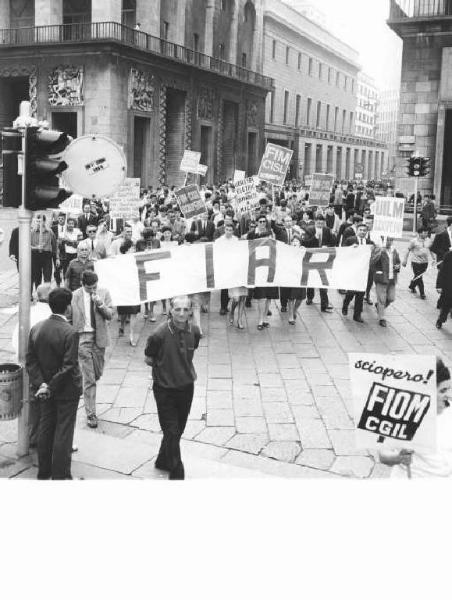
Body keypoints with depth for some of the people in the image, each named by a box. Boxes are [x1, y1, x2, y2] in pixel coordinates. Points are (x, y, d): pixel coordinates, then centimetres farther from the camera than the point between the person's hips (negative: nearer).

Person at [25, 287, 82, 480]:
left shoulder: (36, 328, -3)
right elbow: (68, 366, -23)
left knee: (45, 429, 18)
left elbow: (30, 360, -2)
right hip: (66, 391, -6)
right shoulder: (70, 333, -22)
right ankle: (60, 475, 15)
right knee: (63, 433, 6)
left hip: (45, 390, 6)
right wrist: (51, 387, -14)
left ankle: (44, 472, 31)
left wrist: (40, 384, -7)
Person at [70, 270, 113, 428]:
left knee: (97, 374, 16)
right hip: (82, 337, -3)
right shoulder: (74, 296, -6)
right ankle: (90, 414, 3)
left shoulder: (104, 293, 0)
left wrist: (101, 304, -21)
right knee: (89, 378, -4)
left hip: (99, 337, 3)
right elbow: (69, 319, 3)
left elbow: (110, 315, -5)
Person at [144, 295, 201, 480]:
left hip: (186, 387, 5)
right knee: (171, 433, 0)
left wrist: (187, 370, 4)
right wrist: (165, 368, -4)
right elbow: (148, 360, -5)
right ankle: (177, 473, 13)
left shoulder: (194, 332, -7)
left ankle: (163, 461, 41)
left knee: (178, 430, 19)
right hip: (165, 389, -5)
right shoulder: (159, 334, -22)